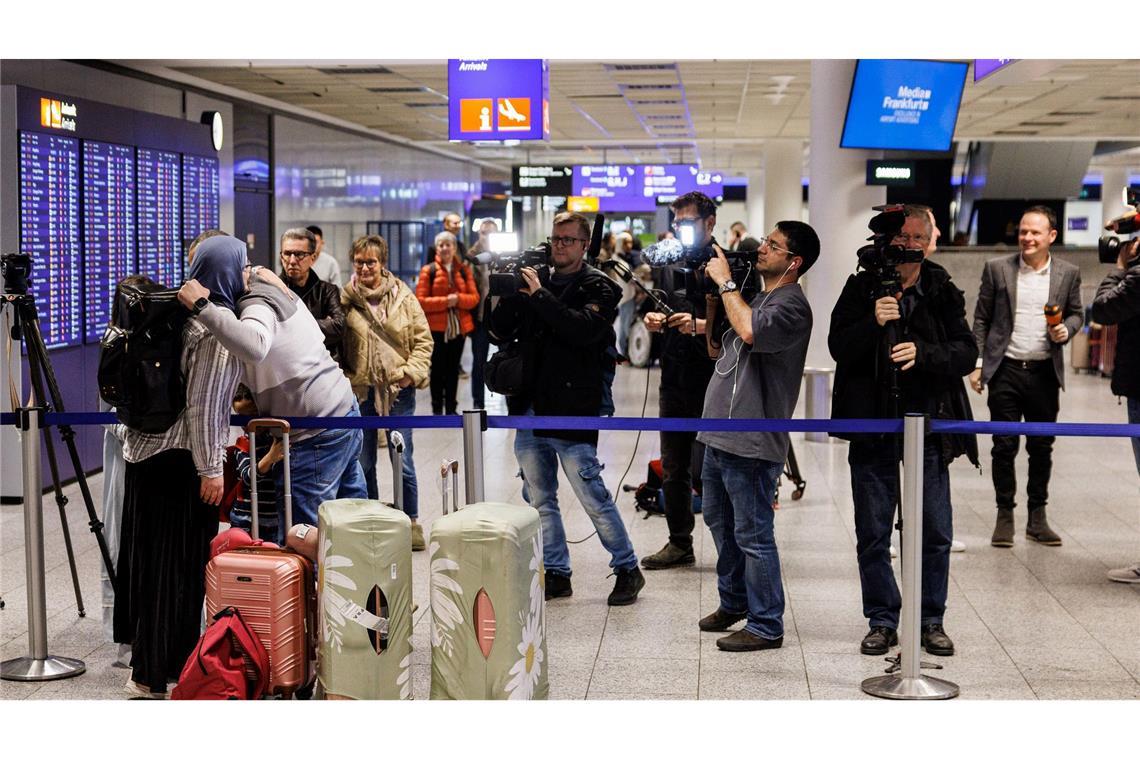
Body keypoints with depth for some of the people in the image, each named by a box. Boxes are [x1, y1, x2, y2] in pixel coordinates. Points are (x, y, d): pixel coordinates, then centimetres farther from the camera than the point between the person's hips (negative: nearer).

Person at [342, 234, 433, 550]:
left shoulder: (403, 297, 0)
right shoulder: (345, 300, -1)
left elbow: (423, 339, 3)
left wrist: (413, 372, -8)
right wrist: (344, 380, -7)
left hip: (398, 390, -1)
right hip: (360, 391, 1)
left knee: (403, 461, 4)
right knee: (364, 462, 10)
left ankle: (411, 521, 18)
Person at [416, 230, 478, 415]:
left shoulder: (464, 270, 6)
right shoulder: (428, 270, -2)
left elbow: (474, 298, 2)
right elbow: (421, 301, -8)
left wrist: (458, 299, -17)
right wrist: (444, 301, -18)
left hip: (459, 327, 3)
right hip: (436, 328, -3)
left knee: (453, 369, 9)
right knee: (438, 369, 1)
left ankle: (451, 408, 18)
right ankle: (437, 408, 10)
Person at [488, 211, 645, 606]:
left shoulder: (597, 287, -3)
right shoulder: (534, 280, 11)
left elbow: (584, 329, -23)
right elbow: (498, 333, 9)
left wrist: (539, 295, -20)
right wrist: (509, 295, -7)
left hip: (571, 413, -6)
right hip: (529, 410, 6)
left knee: (594, 499, -2)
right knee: (539, 500, 12)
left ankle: (627, 569, 13)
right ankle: (555, 573, 23)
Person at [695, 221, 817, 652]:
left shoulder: (791, 304, -13)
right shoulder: (756, 295, 16)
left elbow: (750, 331, -32)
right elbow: (719, 349, 23)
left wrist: (726, 283, -19)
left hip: (751, 443, -10)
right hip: (719, 434, 10)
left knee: (752, 535, -3)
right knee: (719, 521, 21)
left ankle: (765, 626, 6)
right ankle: (733, 601, 38)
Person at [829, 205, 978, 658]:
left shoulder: (943, 292, 3)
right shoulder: (861, 288, 2)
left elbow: (966, 353, -4)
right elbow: (838, 347, -6)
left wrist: (922, 351, -22)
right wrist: (873, 323, -23)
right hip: (872, 429, 0)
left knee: (936, 533, 5)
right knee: (872, 535, 6)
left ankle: (931, 620, 20)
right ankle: (882, 621, 18)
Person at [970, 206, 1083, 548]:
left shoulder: (1068, 273, 3)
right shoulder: (997, 269, 1)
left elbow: (1076, 313, 14)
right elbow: (981, 319, 4)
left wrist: (1066, 330, -8)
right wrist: (977, 363, -1)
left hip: (1044, 372, 1)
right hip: (1005, 370, -1)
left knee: (1042, 448, 8)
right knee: (1004, 446, 2)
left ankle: (1037, 517, 19)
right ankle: (1005, 516, 13)